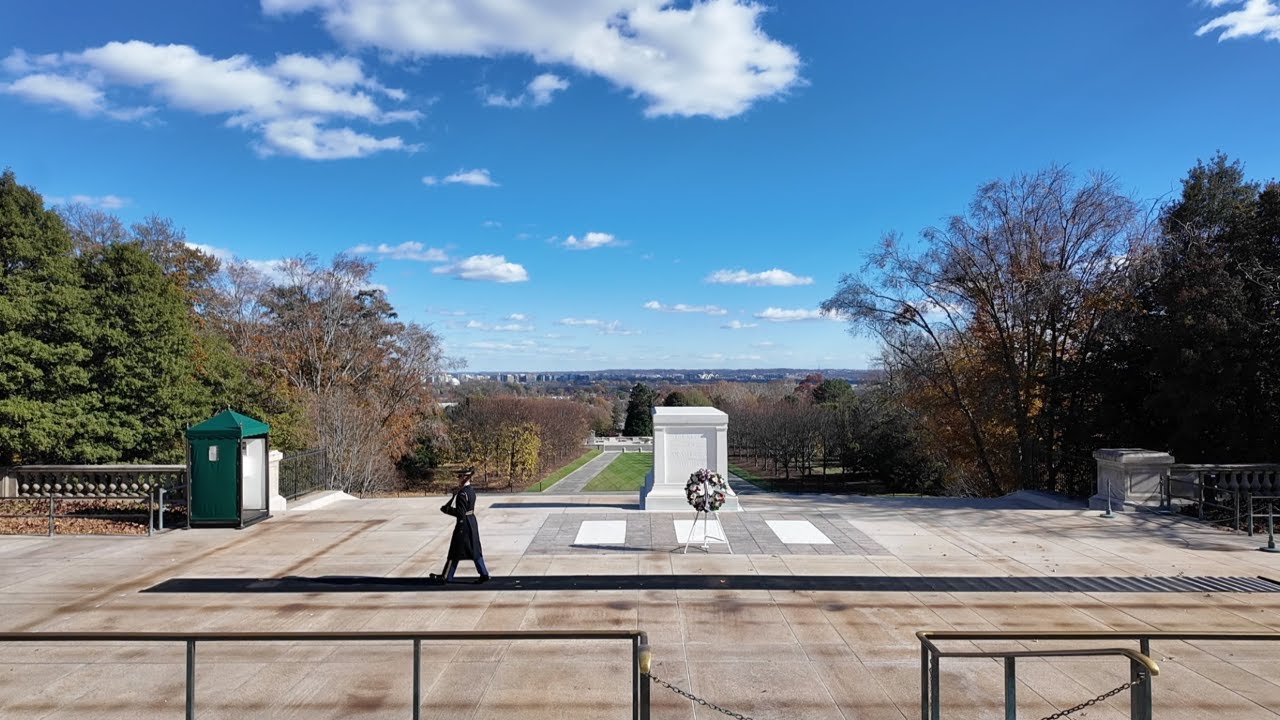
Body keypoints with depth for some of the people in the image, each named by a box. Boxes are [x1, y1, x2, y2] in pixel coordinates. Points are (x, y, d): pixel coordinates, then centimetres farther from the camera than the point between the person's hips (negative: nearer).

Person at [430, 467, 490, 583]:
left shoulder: (462, 493, -21)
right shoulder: (471, 490, 6)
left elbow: (460, 513, -24)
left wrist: (446, 509, -14)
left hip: (463, 524, -8)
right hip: (472, 522, 8)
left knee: (455, 551, 4)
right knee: (475, 551, 13)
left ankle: (446, 577, 15)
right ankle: (484, 574, 12)